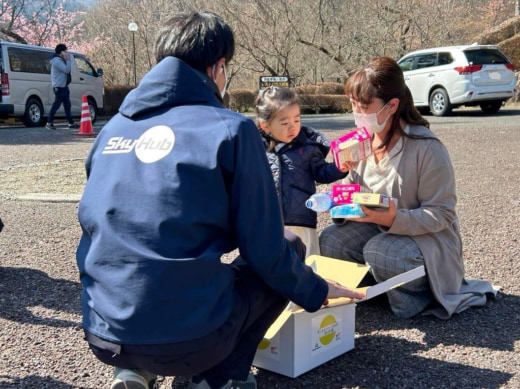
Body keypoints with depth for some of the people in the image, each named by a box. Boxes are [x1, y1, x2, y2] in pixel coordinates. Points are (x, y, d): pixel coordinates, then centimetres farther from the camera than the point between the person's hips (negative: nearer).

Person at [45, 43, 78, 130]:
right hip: (59, 87, -11)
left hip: (64, 86, 11)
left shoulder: (61, 60, 18)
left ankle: (71, 123, 17)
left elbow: (67, 70, 17)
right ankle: (49, 123, -4)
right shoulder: (57, 60, -15)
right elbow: (66, 69, -22)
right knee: (56, 104, -9)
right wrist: (68, 60, -15)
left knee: (67, 105, 12)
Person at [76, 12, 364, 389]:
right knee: (291, 247, 15)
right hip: (188, 340, -5)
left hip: (103, 336, 6)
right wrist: (316, 290, 14)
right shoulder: (230, 128, -8)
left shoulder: (113, 128, 8)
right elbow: (264, 249, -6)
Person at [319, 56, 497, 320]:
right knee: (330, 241, -16)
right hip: (379, 229, 6)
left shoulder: (427, 148, -22)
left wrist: (395, 219, -36)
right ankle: (380, 284, 4)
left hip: (427, 238, -6)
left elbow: (442, 214, -21)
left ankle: (424, 291, -4)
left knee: (379, 252, -34)